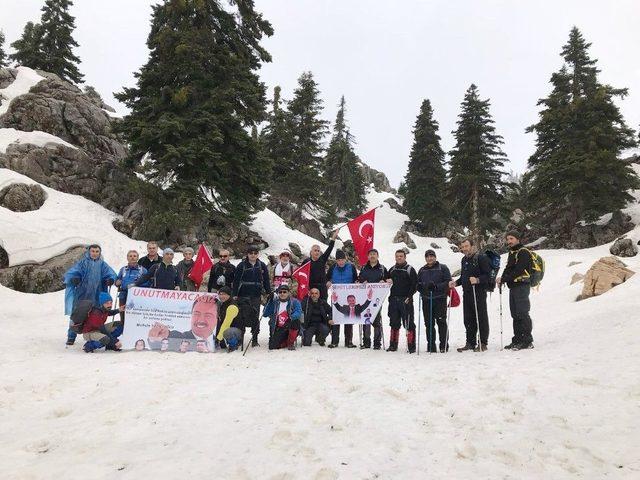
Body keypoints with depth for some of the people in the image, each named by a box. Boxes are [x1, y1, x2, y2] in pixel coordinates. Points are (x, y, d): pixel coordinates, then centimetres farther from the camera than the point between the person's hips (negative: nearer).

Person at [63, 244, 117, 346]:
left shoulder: (102, 264, 11)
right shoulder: (82, 262, 6)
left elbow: (110, 273, 1)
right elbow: (72, 272, -5)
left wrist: (111, 279, -22)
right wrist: (74, 278, -27)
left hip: (95, 296, 2)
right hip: (81, 294, -1)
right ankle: (71, 337, 12)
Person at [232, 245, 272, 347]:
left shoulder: (262, 265, 8)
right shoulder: (242, 265, 2)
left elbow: (266, 280, 12)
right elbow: (236, 280, 1)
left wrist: (269, 293, 6)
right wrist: (234, 294, -4)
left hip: (256, 296, 2)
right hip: (243, 295, -1)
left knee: (255, 317, 4)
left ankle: (255, 339, 11)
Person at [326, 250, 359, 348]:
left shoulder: (351, 267, 2)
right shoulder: (333, 268, 4)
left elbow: (356, 280, 9)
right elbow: (327, 278, 16)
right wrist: (328, 283, -5)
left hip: (349, 297, -1)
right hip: (336, 297, 1)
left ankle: (349, 341, 11)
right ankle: (334, 341, 7)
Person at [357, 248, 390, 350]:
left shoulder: (382, 268, 8)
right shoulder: (364, 268, 14)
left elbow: (388, 281, 6)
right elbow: (359, 281, 14)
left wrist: (383, 283, -15)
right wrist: (362, 284, -6)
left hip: (377, 297, -2)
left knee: (377, 320, -1)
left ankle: (377, 343, 5)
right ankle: (366, 342, 10)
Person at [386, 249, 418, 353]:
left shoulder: (410, 269, 0)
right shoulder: (392, 270, 15)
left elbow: (415, 285, -4)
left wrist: (409, 296, -12)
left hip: (406, 300, -5)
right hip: (393, 300, 5)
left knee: (408, 324, -4)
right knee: (394, 323, 9)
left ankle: (411, 346, 2)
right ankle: (393, 345, 17)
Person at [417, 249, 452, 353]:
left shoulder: (443, 268, 4)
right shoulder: (422, 270, 18)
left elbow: (448, 282, -4)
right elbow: (418, 285, 18)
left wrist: (436, 286, -17)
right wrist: (423, 287, -5)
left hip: (440, 299, -4)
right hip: (426, 300, 4)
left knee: (441, 322, -5)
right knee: (429, 324, 4)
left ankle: (444, 345, 2)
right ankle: (431, 346, 10)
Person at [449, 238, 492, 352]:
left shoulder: (481, 258, -5)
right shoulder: (464, 260, 19)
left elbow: (488, 274, -12)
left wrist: (477, 280, -27)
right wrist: (456, 283, 9)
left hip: (479, 292, -7)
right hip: (467, 292, 7)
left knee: (481, 318, -1)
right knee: (468, 319, 9)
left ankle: (483, 343, 6)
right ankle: (470, 343, 16)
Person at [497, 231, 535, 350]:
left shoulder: (523, 252, -10)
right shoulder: (512, 253, 19)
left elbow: (518, 271, -19)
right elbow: (508, 269, 17)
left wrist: (504, 279, -17)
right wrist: (502, 279, -2)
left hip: (522, 286, -9)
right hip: (513, 287, 9)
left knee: (522, 314, -8)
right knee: (515, 314, 11)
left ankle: (527, 341, -3)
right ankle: (517, 340, 17)